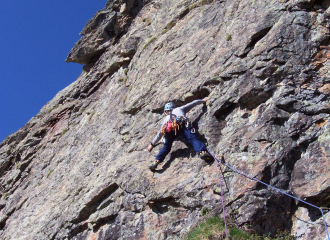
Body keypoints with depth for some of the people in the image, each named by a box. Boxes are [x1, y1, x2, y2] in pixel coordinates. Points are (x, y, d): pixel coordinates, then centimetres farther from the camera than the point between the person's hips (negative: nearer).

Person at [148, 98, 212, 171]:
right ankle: (202, 152, -45)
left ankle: (156, 161, -3)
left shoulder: (166, 118, 43)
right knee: (193, 139, -18)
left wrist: (152, 144, 55)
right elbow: (193, 103, 48)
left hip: (169, 130, 2)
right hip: (182, 126, -2)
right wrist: (203, 100, 66)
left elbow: (159, 133, 45)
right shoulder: (180, 109, 41)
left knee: (166, 146, 14)